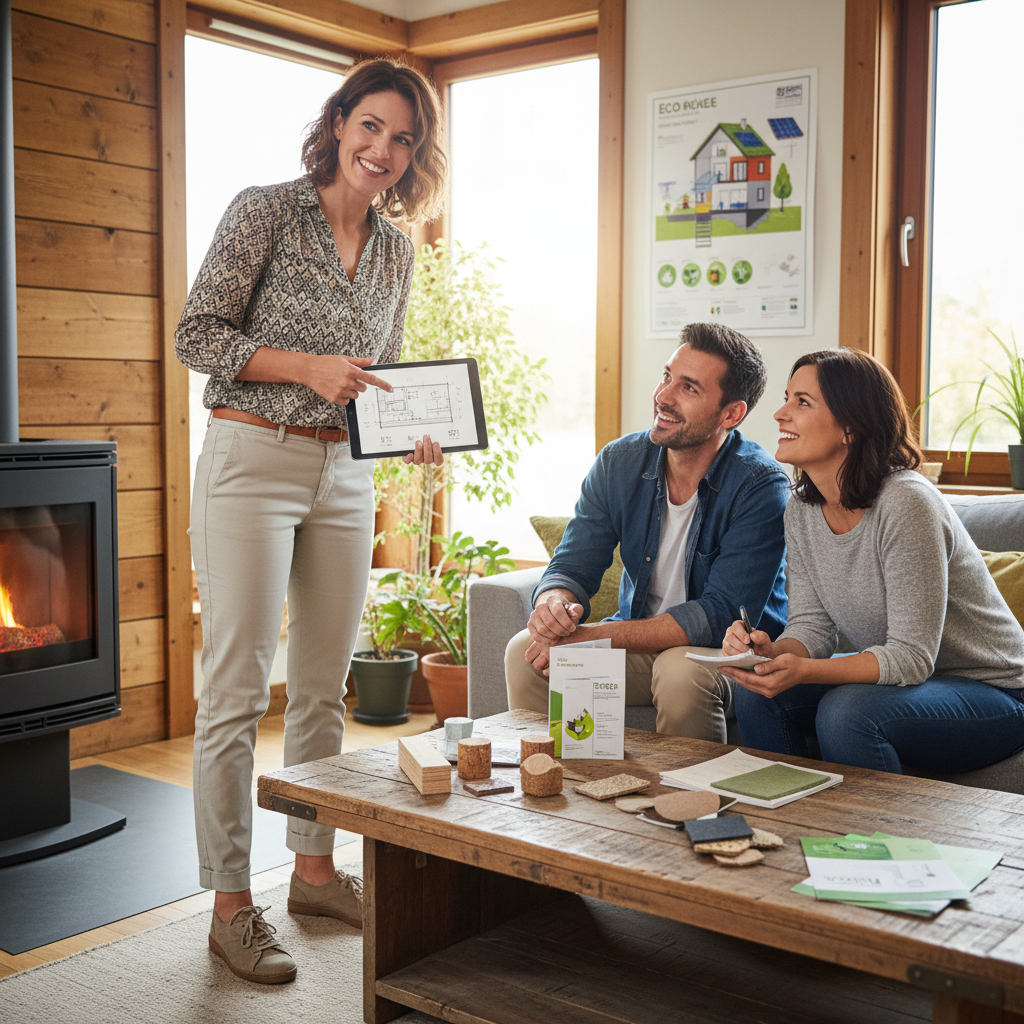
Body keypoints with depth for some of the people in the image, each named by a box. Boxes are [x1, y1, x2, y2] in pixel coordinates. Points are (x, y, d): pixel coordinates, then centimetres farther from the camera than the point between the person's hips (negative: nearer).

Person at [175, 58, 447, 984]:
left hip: (345, 474, 6)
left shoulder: (396, 251, 13)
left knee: (325, 684, 12)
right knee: (238, 688, -3)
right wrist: (309, 368, -17)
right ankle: (231, 904, 9)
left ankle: (315, 868, 27)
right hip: (253, 463, -6)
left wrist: (417, 432, 1)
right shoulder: (265, 211, -4)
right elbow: (197, 334, -7)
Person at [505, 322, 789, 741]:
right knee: (526, 651, -16)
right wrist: (554, 604, -28)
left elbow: (722, 615, -25)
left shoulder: (760, 486, -19)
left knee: (681, 671, -36)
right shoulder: (619, 462, -3)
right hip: (641, 641, 5)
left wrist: (593, 638, -30)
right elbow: (572, 566, -2)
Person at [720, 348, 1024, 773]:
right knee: (759, 689, -12)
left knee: (847, 711, -31)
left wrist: (802, 671, -40)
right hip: (893, 678, 7)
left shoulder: (905, 503, -26)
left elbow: (911, 656, -27)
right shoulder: (801, 511, -2)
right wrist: (773, 653, -26)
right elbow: (811, 626, -3)